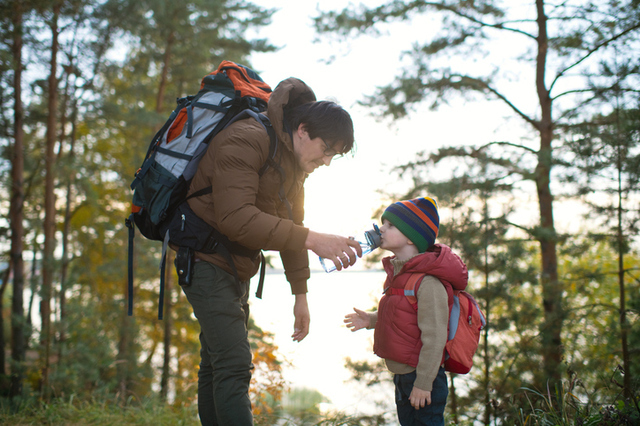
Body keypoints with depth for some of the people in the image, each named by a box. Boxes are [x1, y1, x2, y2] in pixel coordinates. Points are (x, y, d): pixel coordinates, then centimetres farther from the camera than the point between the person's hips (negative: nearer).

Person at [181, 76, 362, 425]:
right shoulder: (246, 140, -22)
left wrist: (300, 294, 14)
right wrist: (312, 240, -35)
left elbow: (289, 225, 15)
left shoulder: (296, 162, 8)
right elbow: (236, 218, -32)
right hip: (206, 261, -9)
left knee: (216, 367, 14)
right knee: (234, 366, -17)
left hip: (237, 270, 10)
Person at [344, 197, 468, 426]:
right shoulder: (397, 274, 9)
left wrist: (423, 384, -21)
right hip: (401, 377, 10)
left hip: (423, 381, -10)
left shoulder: (429, 283, -22)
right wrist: (372, 320, 9)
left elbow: (434, 338, -22)